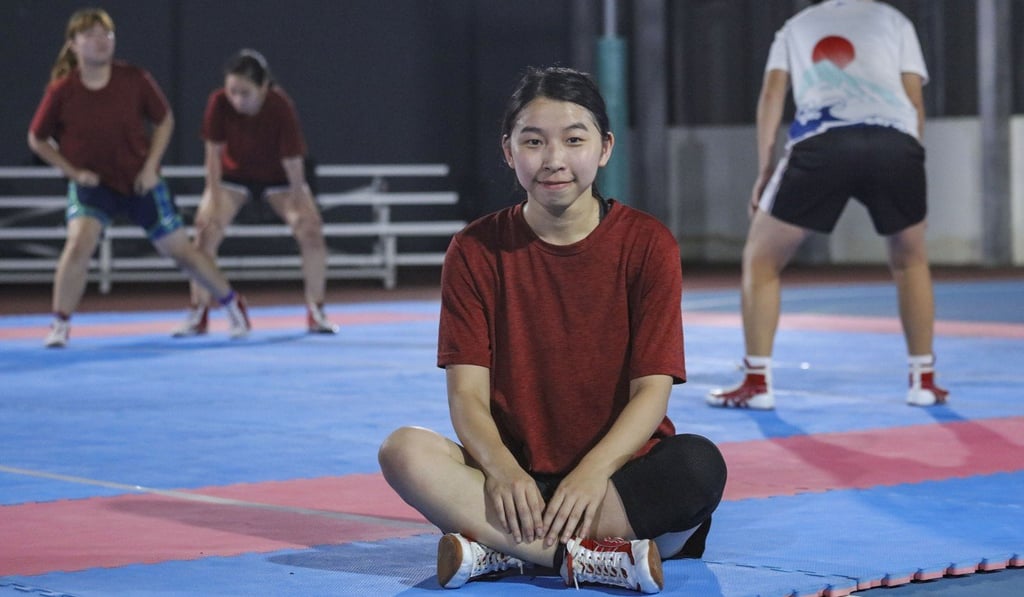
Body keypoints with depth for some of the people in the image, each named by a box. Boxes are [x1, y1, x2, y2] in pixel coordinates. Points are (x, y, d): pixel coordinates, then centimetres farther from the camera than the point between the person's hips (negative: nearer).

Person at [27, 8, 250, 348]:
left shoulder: (135, 80, -14)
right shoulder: (61, 91, -15)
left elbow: (164, 120, 2)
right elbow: (37, 139, 0)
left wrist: (151, 166, -7)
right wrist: (73, 172, -9)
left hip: (140, 181, 1)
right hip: (92, 183, -1)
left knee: (179, 249, 7)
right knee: (79, 244, -25)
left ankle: (232, 304, 29)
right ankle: (60, 325, -11)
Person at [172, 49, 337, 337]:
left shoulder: (281, 108, -34)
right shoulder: (219, 103, -30)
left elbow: (293, 163, -28)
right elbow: (214, 153, -19)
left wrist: (299, 210, -23)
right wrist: (214, 203, -20)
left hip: (277, 175, -1)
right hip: (234, 173, 1)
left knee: (311, 231, -14)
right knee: (206, 230, -16)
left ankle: (316, 313, 1)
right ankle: (198, 314, -3)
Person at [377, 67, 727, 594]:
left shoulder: (646, 244, -1)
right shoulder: (476, 250, 2)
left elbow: (652, 390, -8)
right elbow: (467, 392, -5)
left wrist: (593, 471, -26)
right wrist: (501, 469, -26)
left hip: (621, 470, -1)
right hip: (516, 479, 1)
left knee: (700, 463, -32)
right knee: (404, 451, -27)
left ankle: (499, 551, -28)